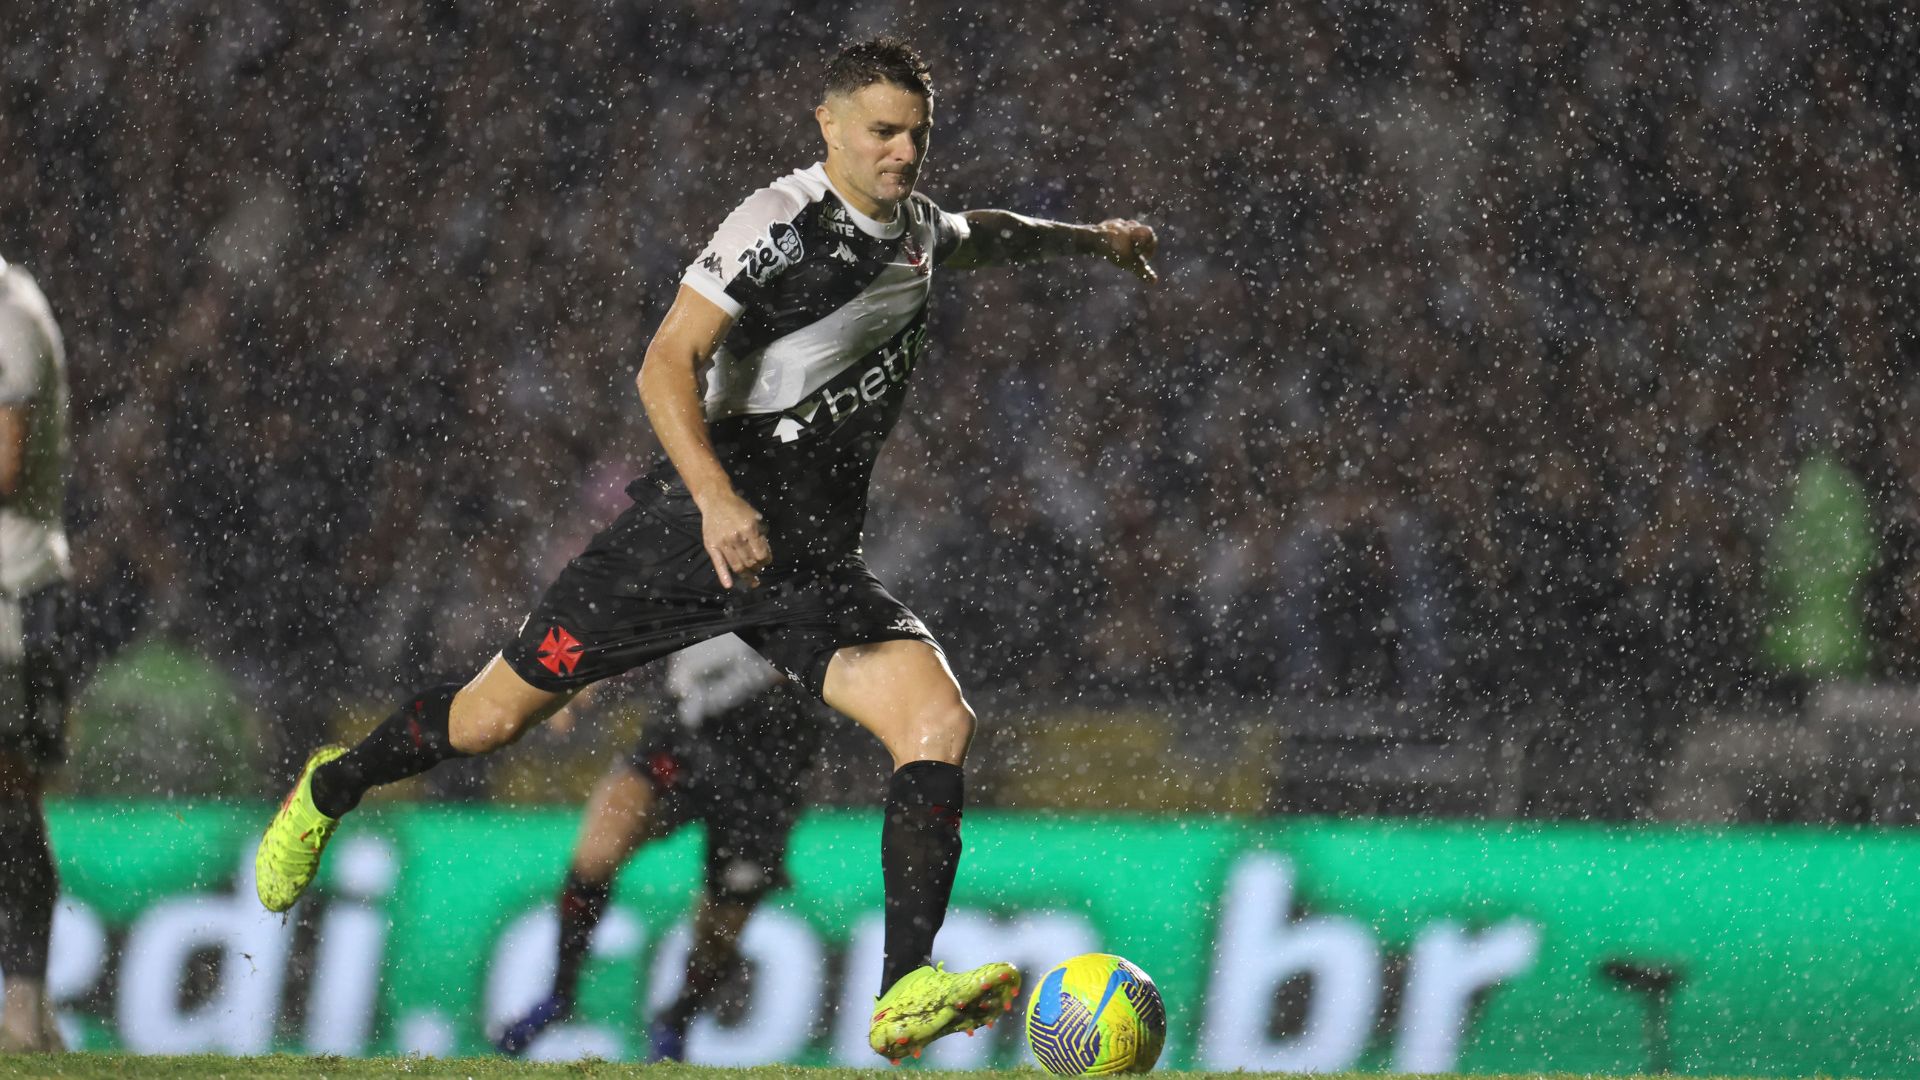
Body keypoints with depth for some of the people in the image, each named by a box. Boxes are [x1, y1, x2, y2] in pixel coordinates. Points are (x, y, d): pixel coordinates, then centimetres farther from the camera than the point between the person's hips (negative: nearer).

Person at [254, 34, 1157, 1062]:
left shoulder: (913, 227, 13)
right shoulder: (781, 223, -12)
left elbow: (974, 235, 41)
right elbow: (665, 366, -20)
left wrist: (1088, 238, 52)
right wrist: (717, 499, -32)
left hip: (816, 567, 6)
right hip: (698, 527, -6)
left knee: (940, 721, -18)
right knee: (495, 715, 0)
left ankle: (904, 996, -27)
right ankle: (332, 789, 32)